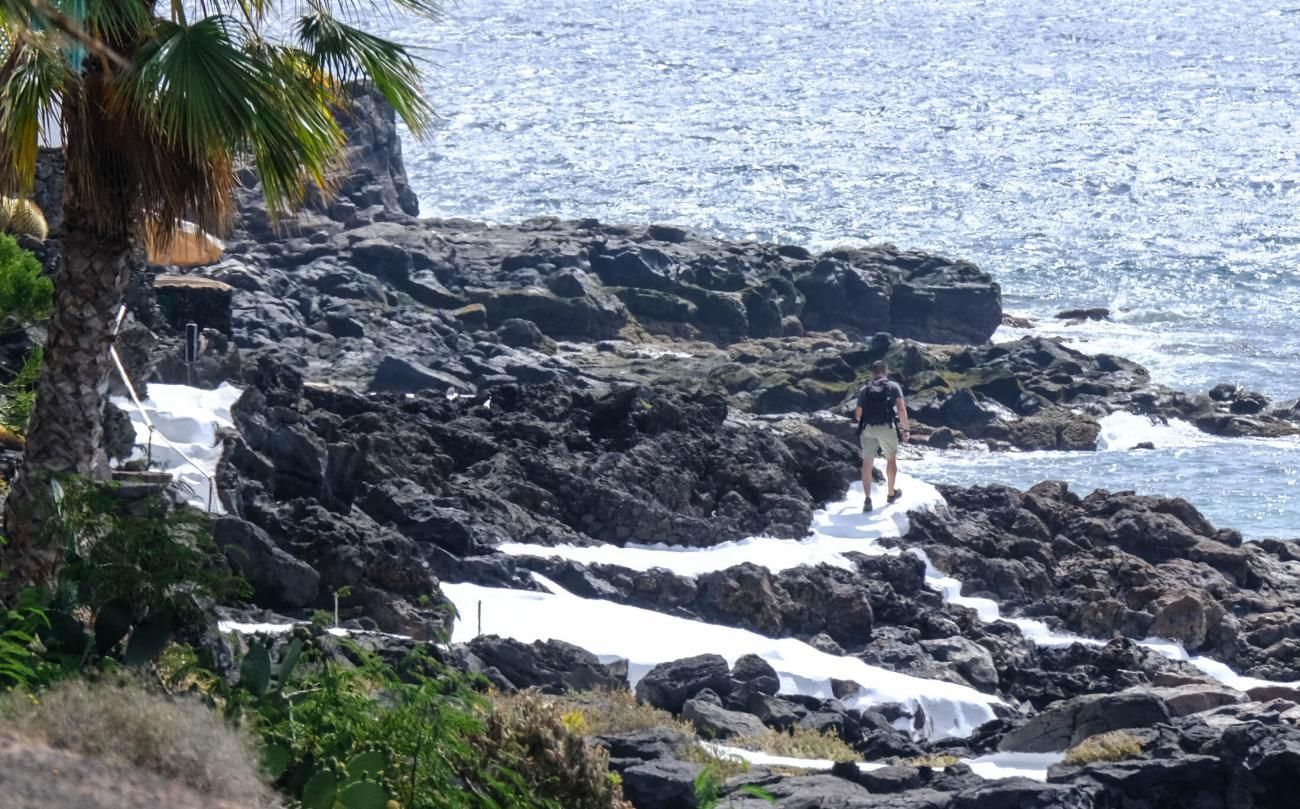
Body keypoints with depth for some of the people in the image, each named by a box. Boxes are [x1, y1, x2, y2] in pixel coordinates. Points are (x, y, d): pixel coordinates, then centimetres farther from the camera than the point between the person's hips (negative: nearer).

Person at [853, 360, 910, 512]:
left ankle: (867, 499, -3)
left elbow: (858, 414, 9)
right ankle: (891, 493, 30)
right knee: (891, 458, 19)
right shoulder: (893, 386, 5)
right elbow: (901, 409, -6)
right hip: (887, 428, -1)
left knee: (867, 462, 5)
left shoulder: (865, 389, 11)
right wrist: (906, 429, -2)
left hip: (867, 429, 1)